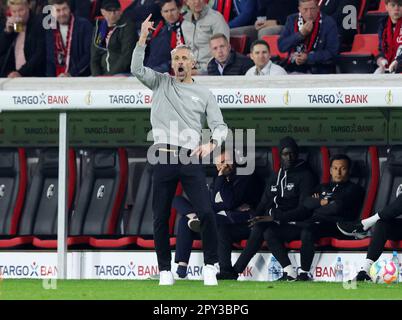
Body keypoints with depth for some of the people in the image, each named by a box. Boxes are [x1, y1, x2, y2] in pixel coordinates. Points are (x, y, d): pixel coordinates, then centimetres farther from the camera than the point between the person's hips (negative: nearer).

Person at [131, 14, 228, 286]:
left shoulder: (204, 94, 13)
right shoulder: (161, 83, 14)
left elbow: (220, 126, 7)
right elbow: (137, 69, -1)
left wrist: (211, 144, -14)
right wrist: (143, 38, -11)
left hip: (191, 160, -1)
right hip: (164, 159, 1)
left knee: (206, 212, -13)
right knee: (161, 217, 1)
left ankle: (210, 266, -2)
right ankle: (165, 270, 10)